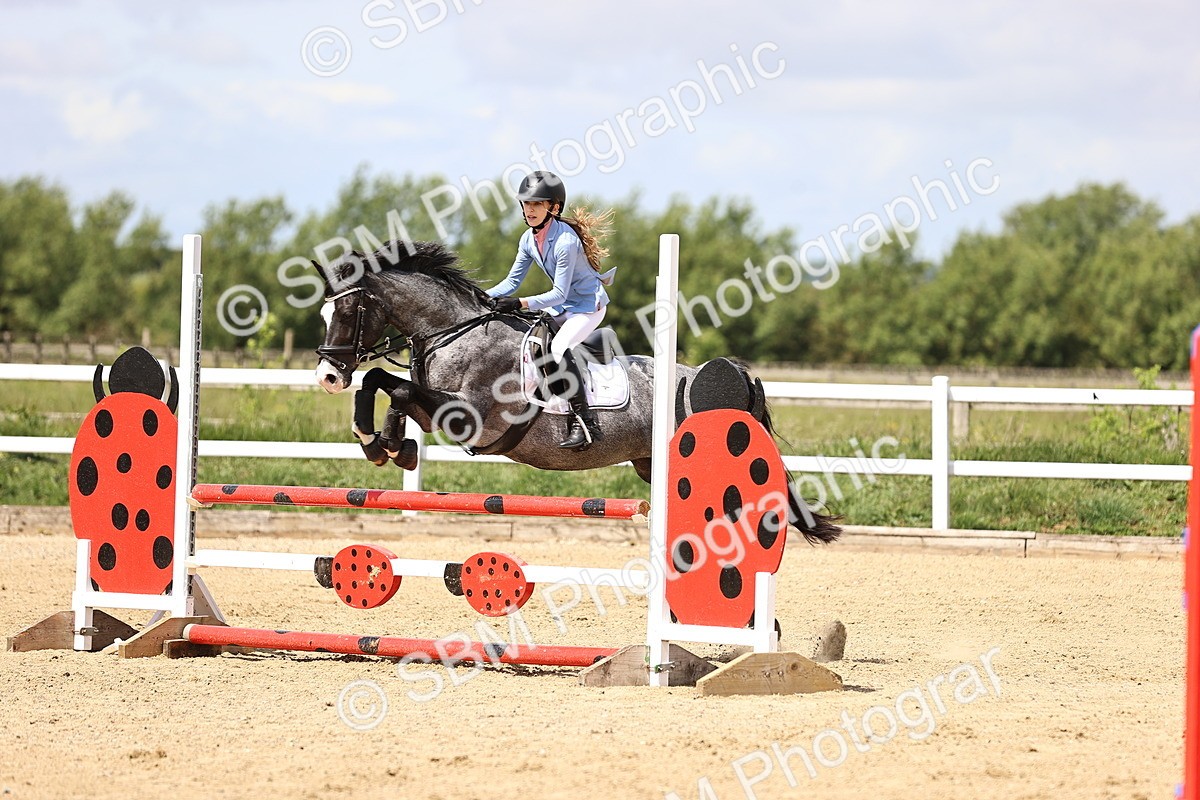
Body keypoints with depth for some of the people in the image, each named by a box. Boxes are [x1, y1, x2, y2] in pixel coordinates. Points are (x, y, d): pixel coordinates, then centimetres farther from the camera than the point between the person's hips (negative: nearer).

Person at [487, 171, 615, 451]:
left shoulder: (565, 241, -26)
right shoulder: (529, 240, -1)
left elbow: (559, 294, -26)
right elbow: (512, 282, 3)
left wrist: (520, 303, -35)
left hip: (589, 305, -9)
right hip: (562, 306, 9)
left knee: (558, 347, -31)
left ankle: (583, 420, -29)